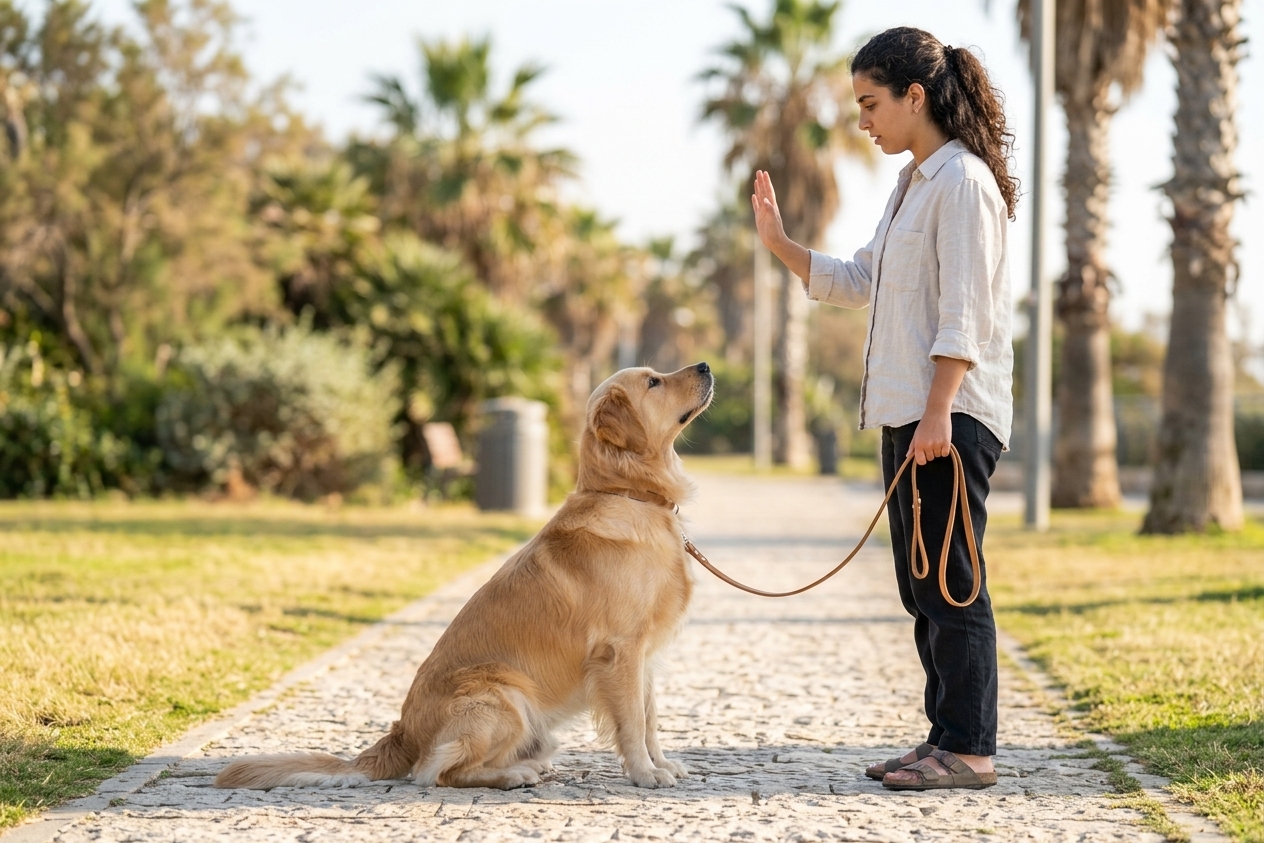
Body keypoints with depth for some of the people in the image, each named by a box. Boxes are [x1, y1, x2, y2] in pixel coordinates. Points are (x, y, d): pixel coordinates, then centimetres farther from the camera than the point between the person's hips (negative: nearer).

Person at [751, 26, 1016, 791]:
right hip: (908, 414, 10)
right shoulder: (914, 184, 19)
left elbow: (964, 312, -18)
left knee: (951, 583, -7)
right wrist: (780, 245, 14)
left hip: (952, 415, -10)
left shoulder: (963, 181, -11)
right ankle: (948, 739, 18)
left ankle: (969, 748, -2)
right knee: (922, 585, 11)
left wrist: (938, 411, -23)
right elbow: (859, 284, 24)